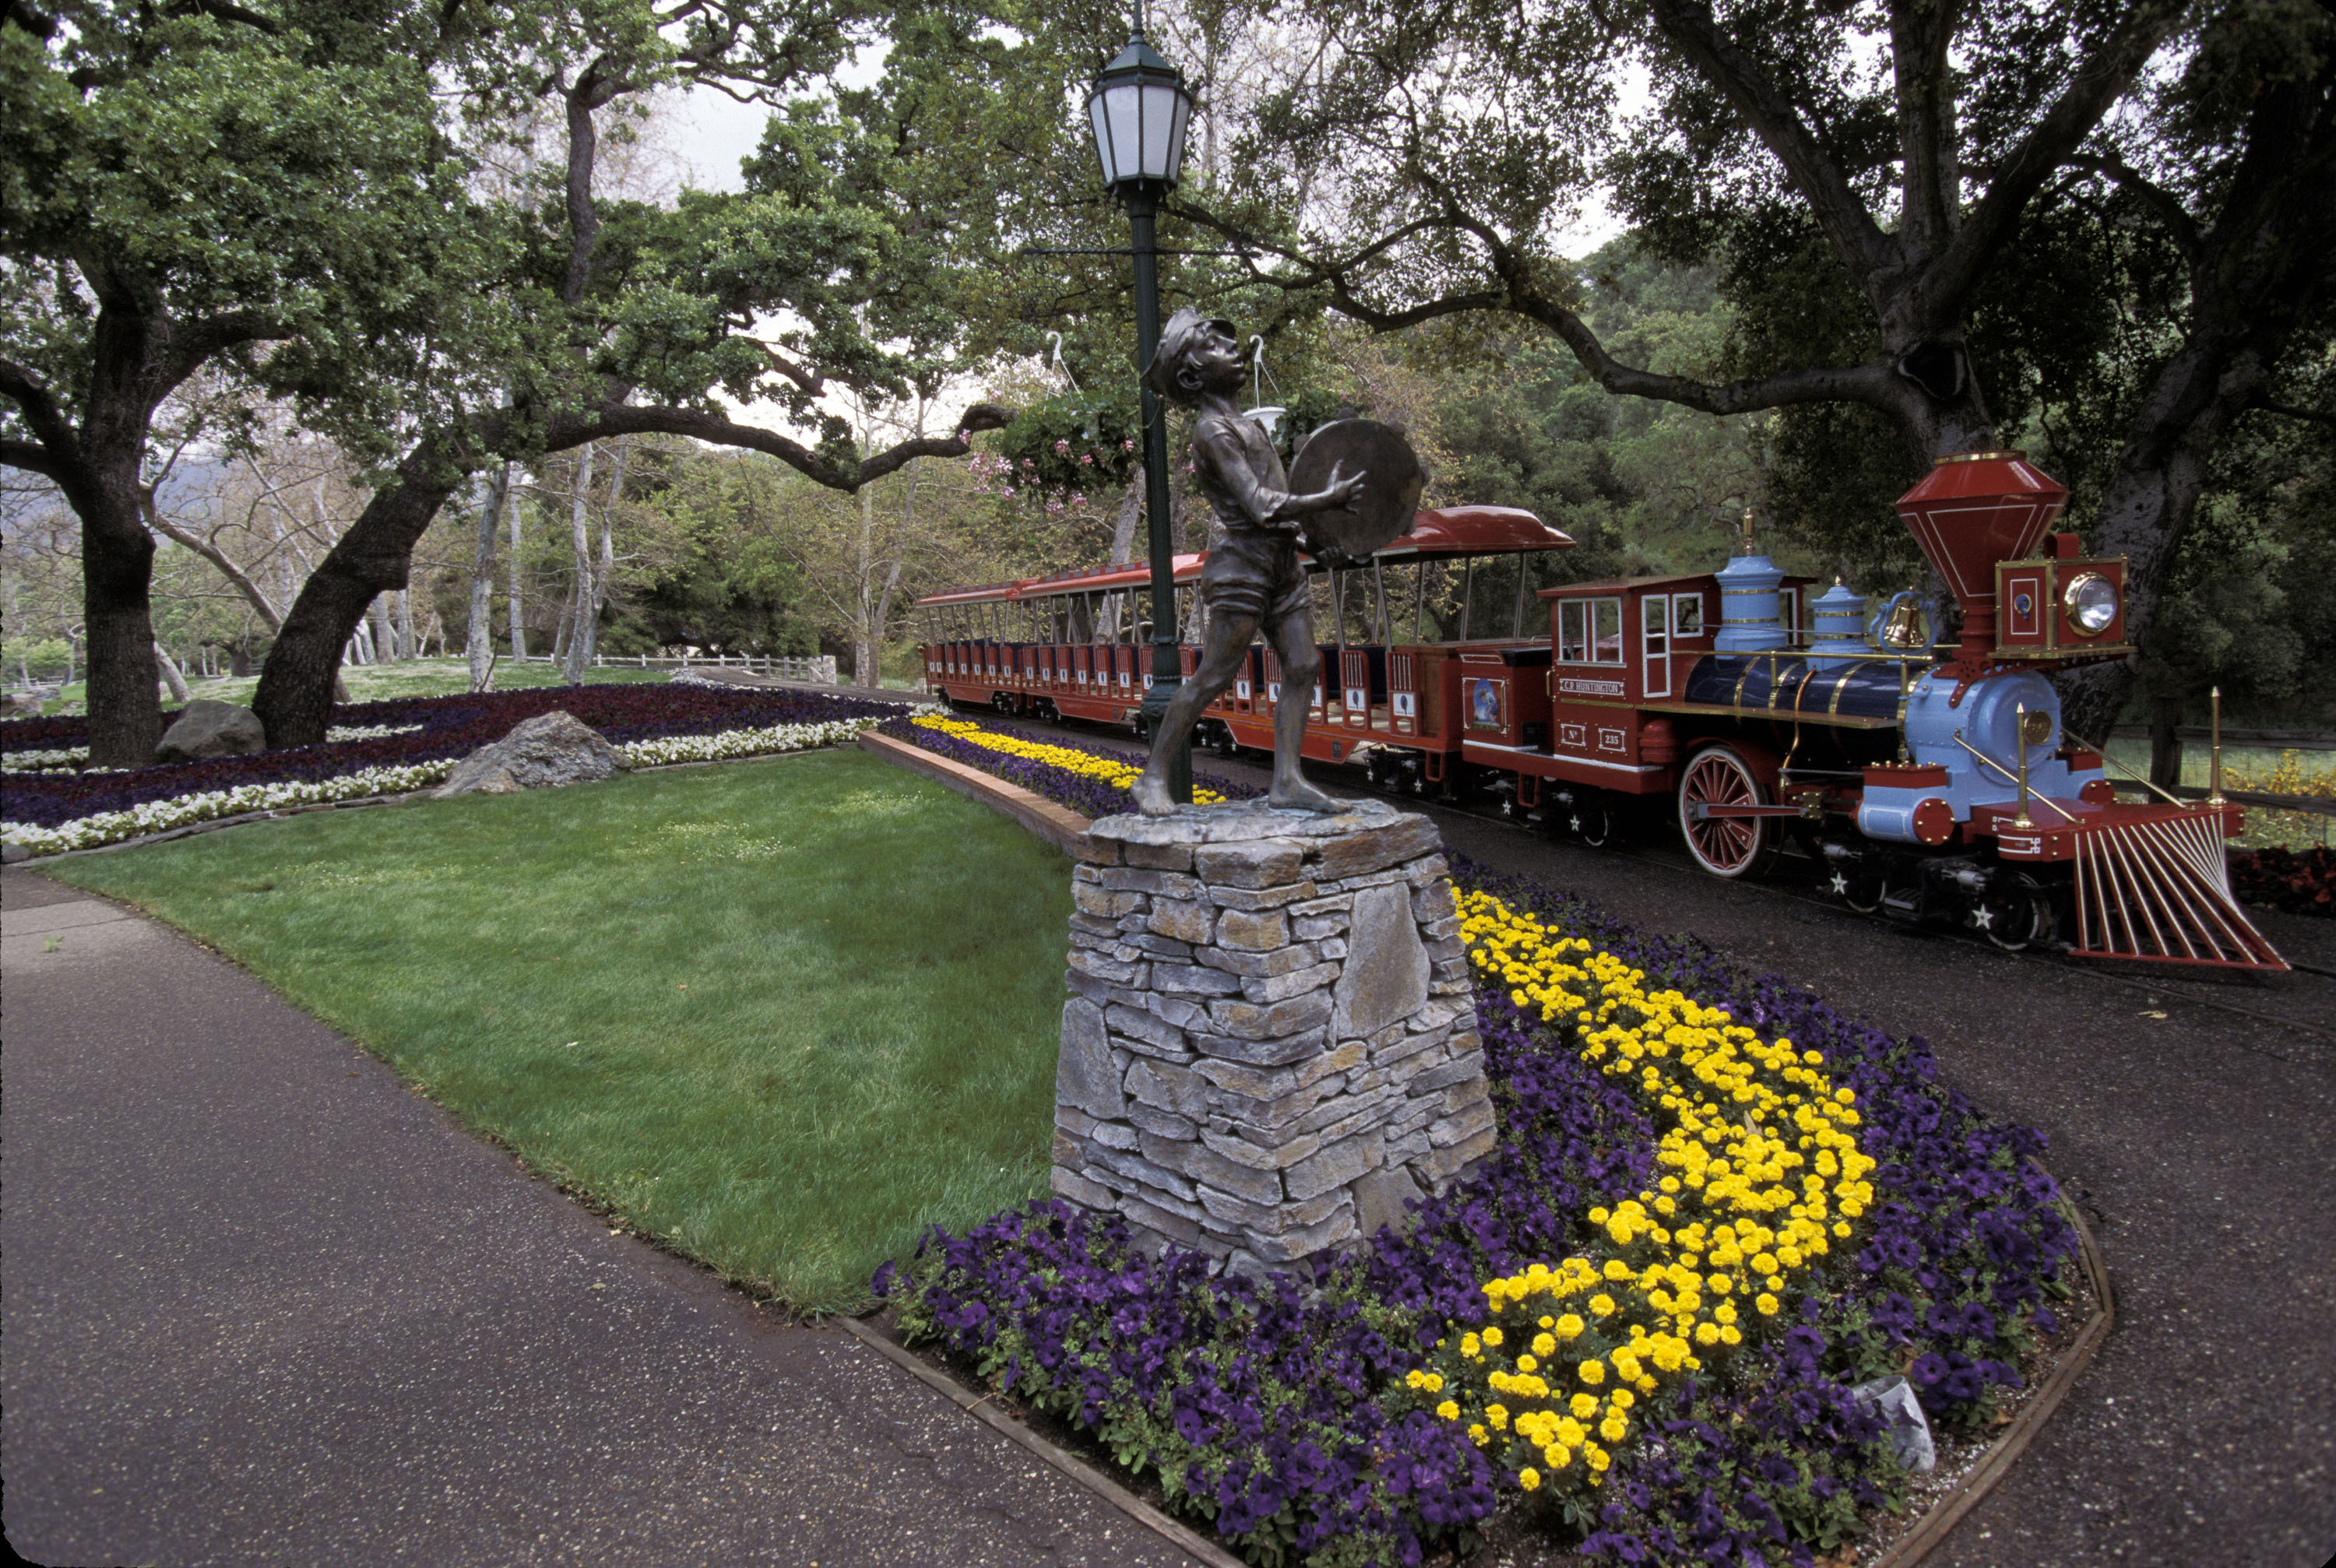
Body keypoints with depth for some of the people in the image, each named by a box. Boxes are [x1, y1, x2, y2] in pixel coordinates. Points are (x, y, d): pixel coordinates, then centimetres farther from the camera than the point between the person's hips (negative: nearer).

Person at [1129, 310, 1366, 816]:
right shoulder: (1213, 430, -11)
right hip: (1243, 563, -9)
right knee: (1214, 675, -7)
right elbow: (1260, 508, -20)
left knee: (1303, 666, 2)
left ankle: (1286, 780, 2)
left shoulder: (1243, 425, 20)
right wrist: (1329, 499, -14)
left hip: (1280, 563, 9)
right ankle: (1152, 778, 2)